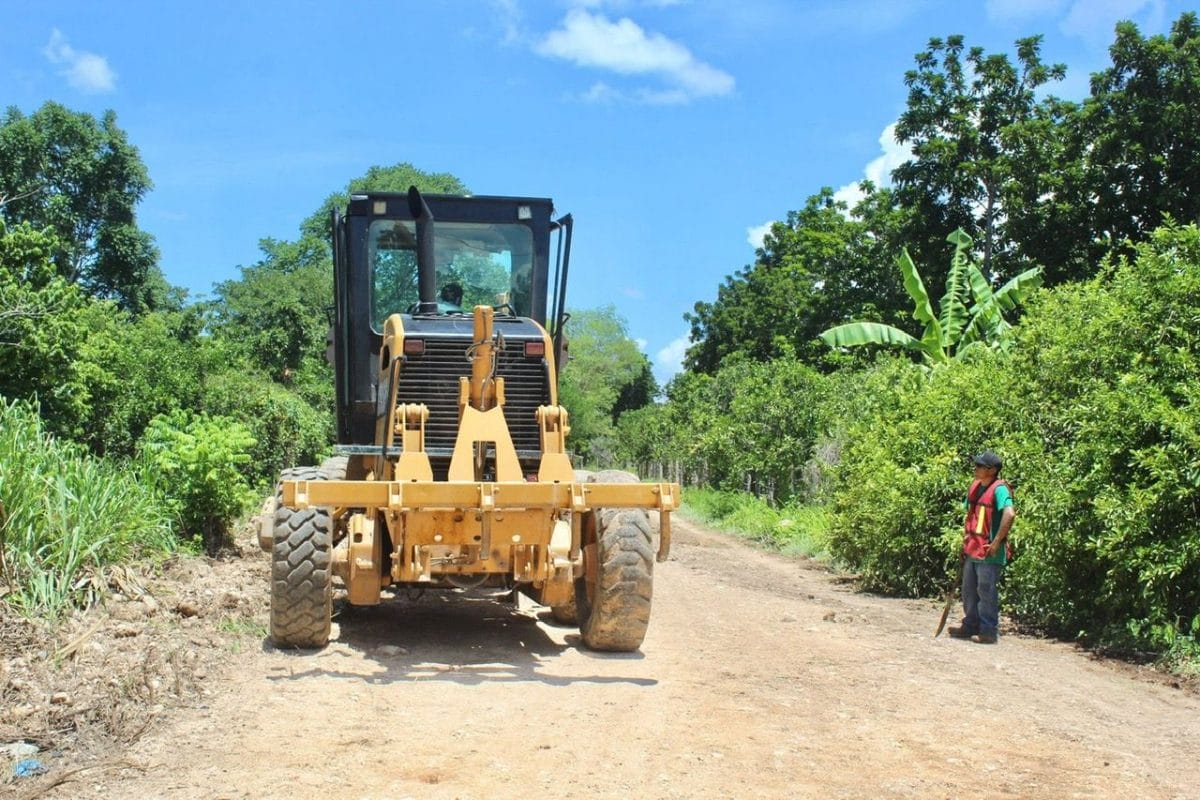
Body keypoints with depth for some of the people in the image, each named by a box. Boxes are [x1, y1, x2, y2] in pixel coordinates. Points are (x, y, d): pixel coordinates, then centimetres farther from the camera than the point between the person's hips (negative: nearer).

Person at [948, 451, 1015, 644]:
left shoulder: (999, 489, -16)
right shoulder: (974, 486, 11)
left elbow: (1009, 514, -30)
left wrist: (997, 542, -26)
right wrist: (966, 536, 16)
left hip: (989, 553, -9)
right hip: (972, 549, 9)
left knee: (986, 591, -1)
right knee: (969, 590, 17)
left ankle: (988, 632, 8)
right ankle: (970, 626, 29)